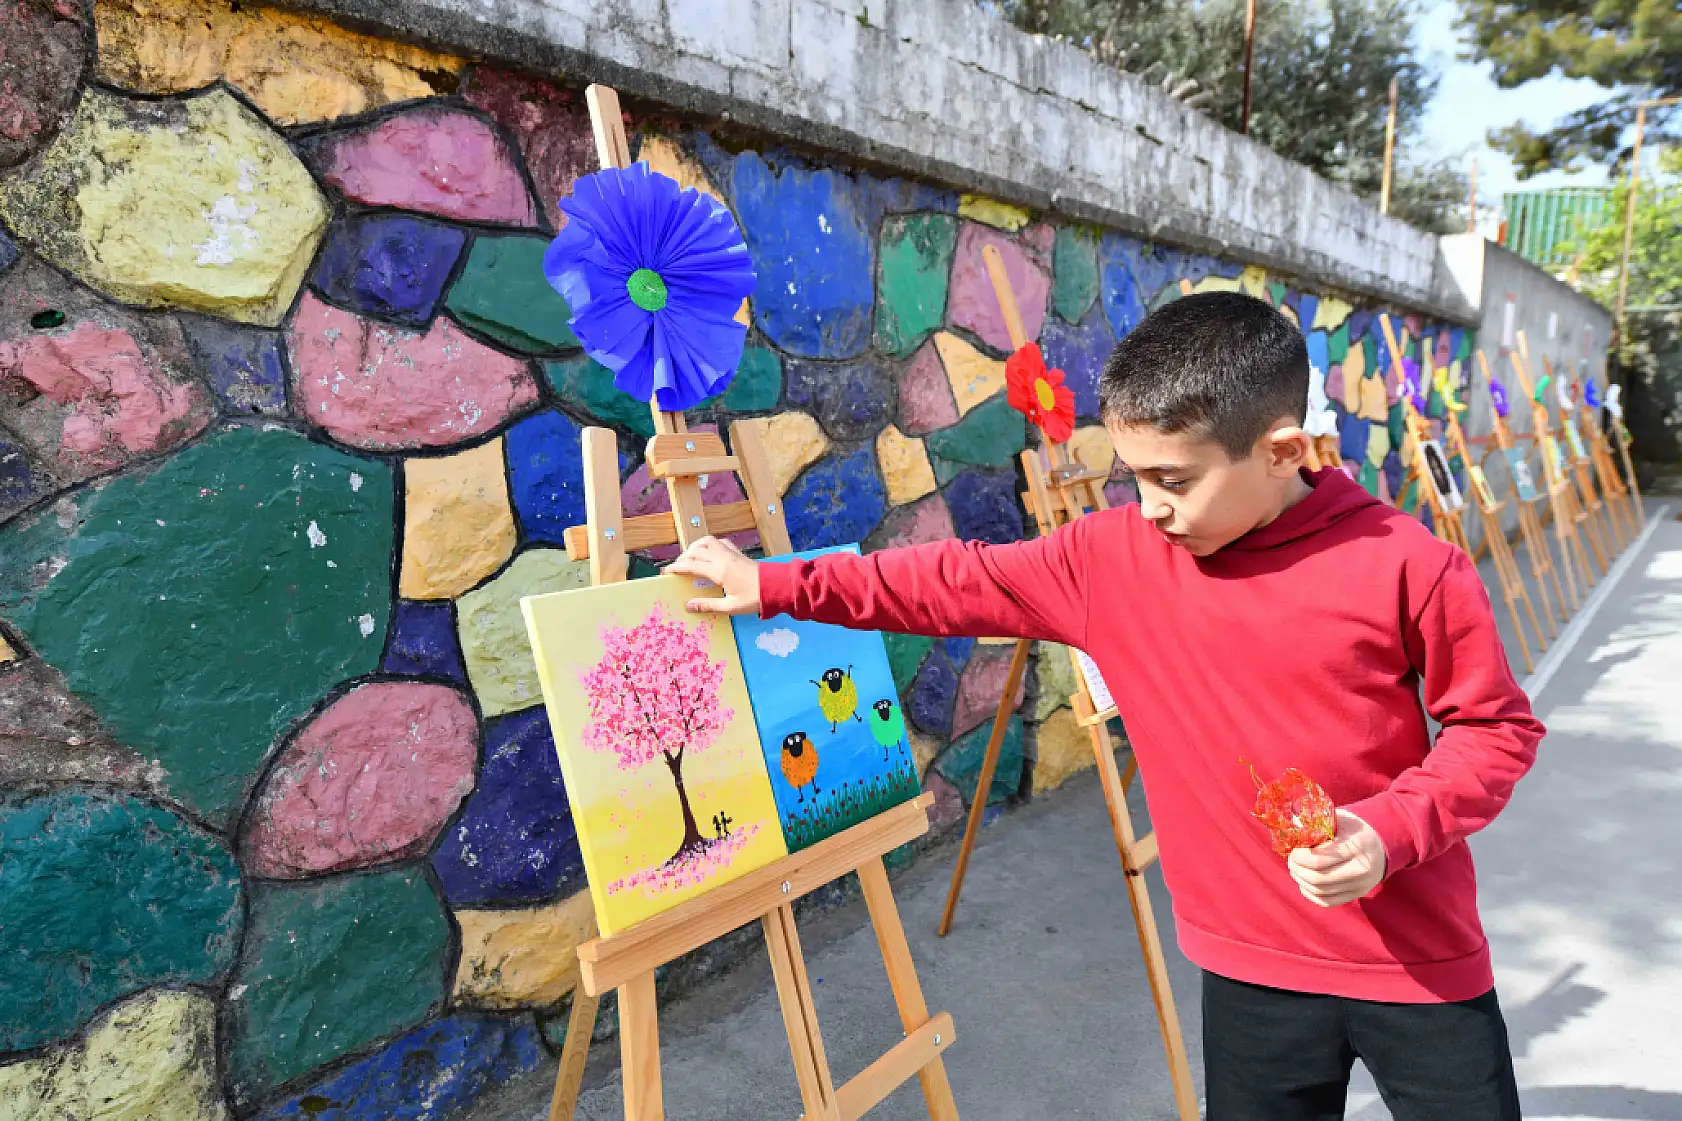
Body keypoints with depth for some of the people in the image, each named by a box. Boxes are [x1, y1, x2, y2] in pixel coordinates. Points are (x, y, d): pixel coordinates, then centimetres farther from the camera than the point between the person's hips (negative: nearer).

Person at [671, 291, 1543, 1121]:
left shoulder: (1405, 564, -16)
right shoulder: (1112, 557, -9)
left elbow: (1496, 727, -5)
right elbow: (961, 584, -5)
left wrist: (1390, 831, -22)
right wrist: (774, 586, -6)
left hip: (1419, 959, -2)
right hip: (1249, 964, 2)